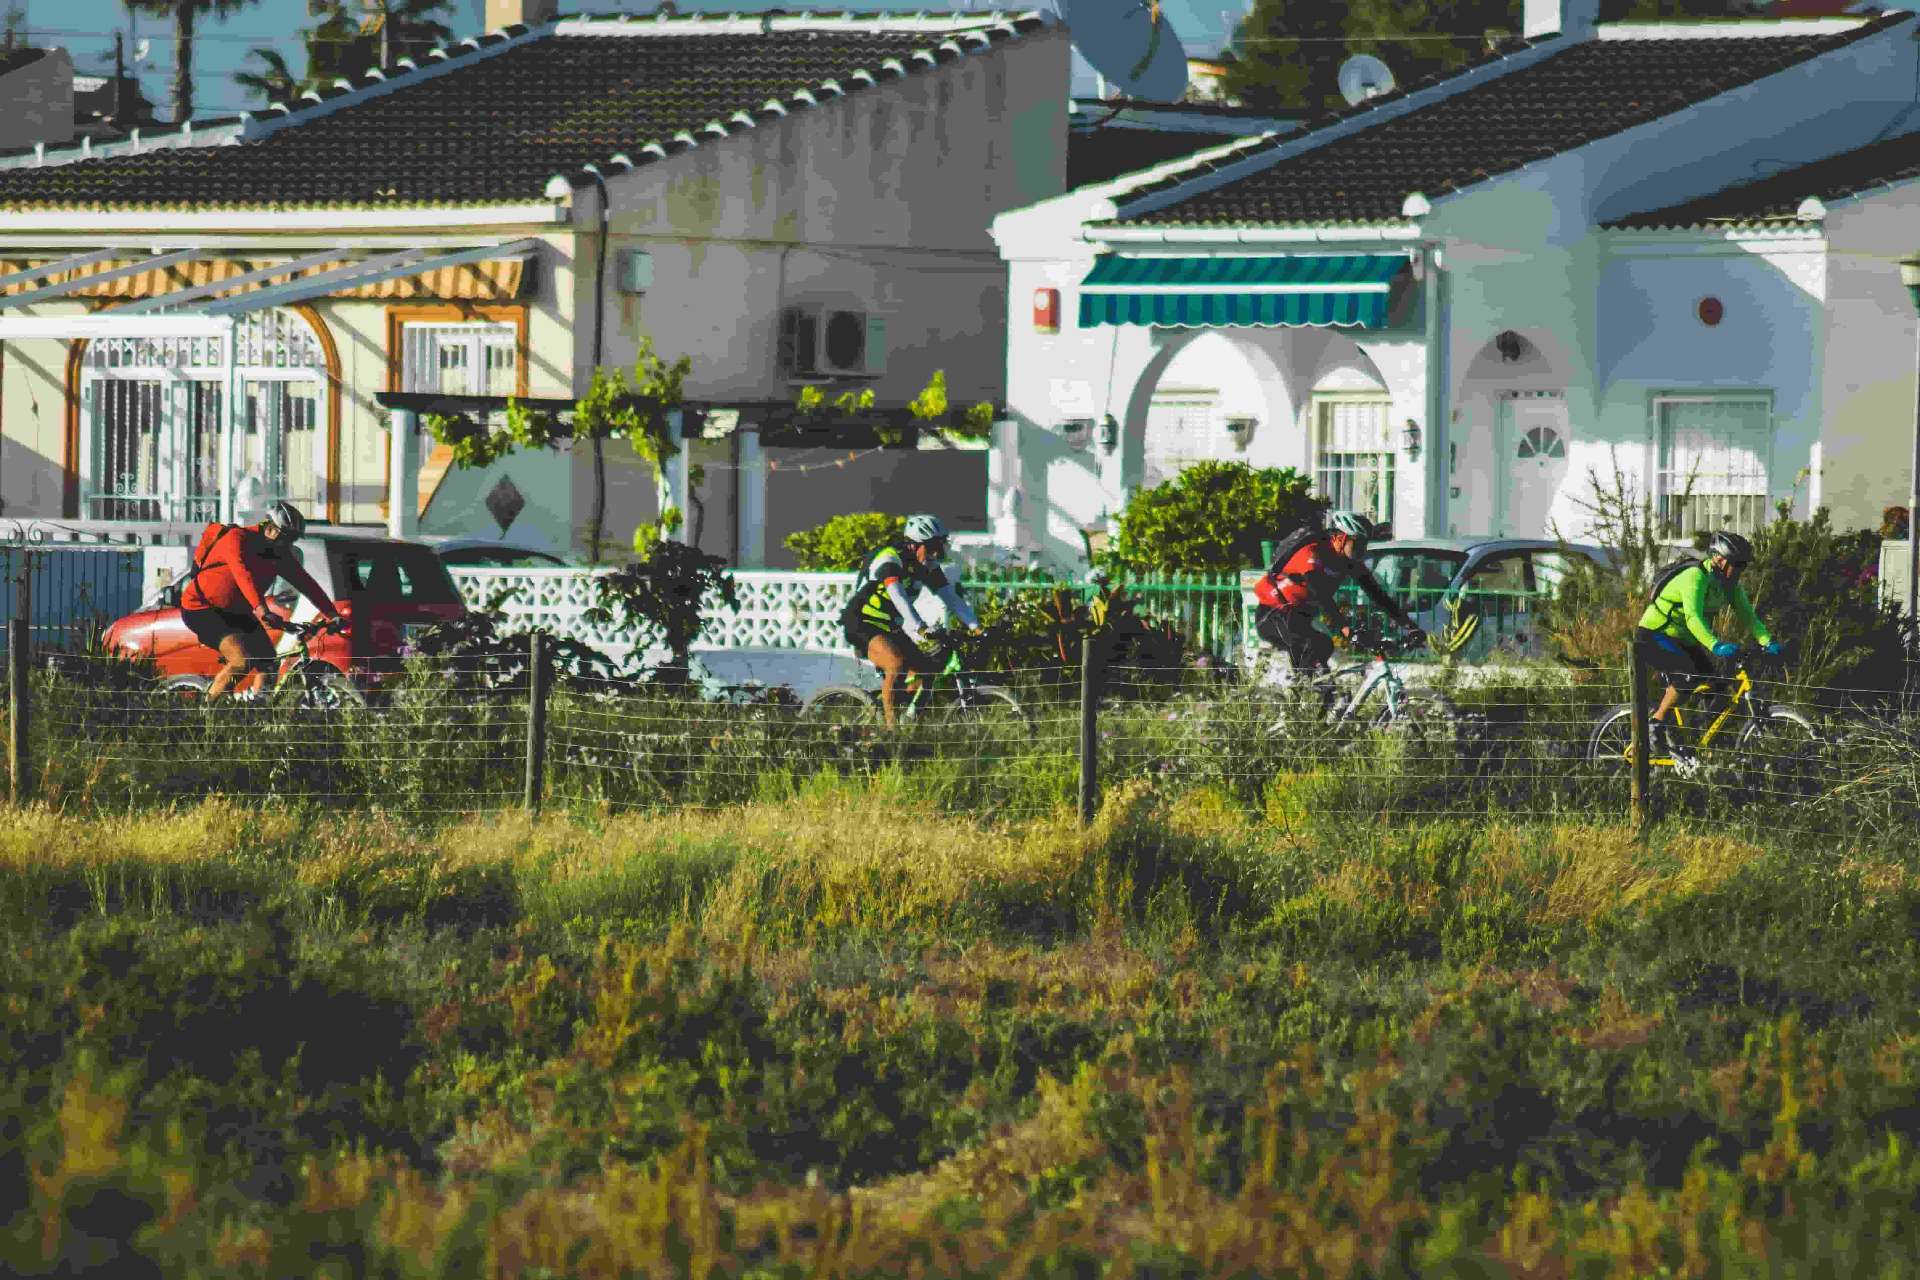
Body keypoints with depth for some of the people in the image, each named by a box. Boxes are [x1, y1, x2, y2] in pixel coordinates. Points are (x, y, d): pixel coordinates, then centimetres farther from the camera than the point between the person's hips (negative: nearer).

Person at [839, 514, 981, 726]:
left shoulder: (928, 566, 1)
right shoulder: (889, 559, -23)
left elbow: (951, 597, -3)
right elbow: (898, 597, -37)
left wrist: (975, 627, -16)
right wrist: (920, 629, -49)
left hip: (891, 628, 8)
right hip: (863, 627, -8)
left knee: (927, 671, -3)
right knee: (897, 663, -33)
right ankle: (890, 726, -24)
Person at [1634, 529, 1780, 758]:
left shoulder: (1729, 584, 0)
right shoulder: (1696, 578, -27)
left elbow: (1747, 616, -2)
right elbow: (1694, 618, -41)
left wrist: (1768, 642, -20)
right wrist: (1716, 645, -55)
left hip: (1682, 641, 9)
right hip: (1653, 636, -9)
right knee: (1687, 674, -31)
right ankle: (1655, 726, -18)